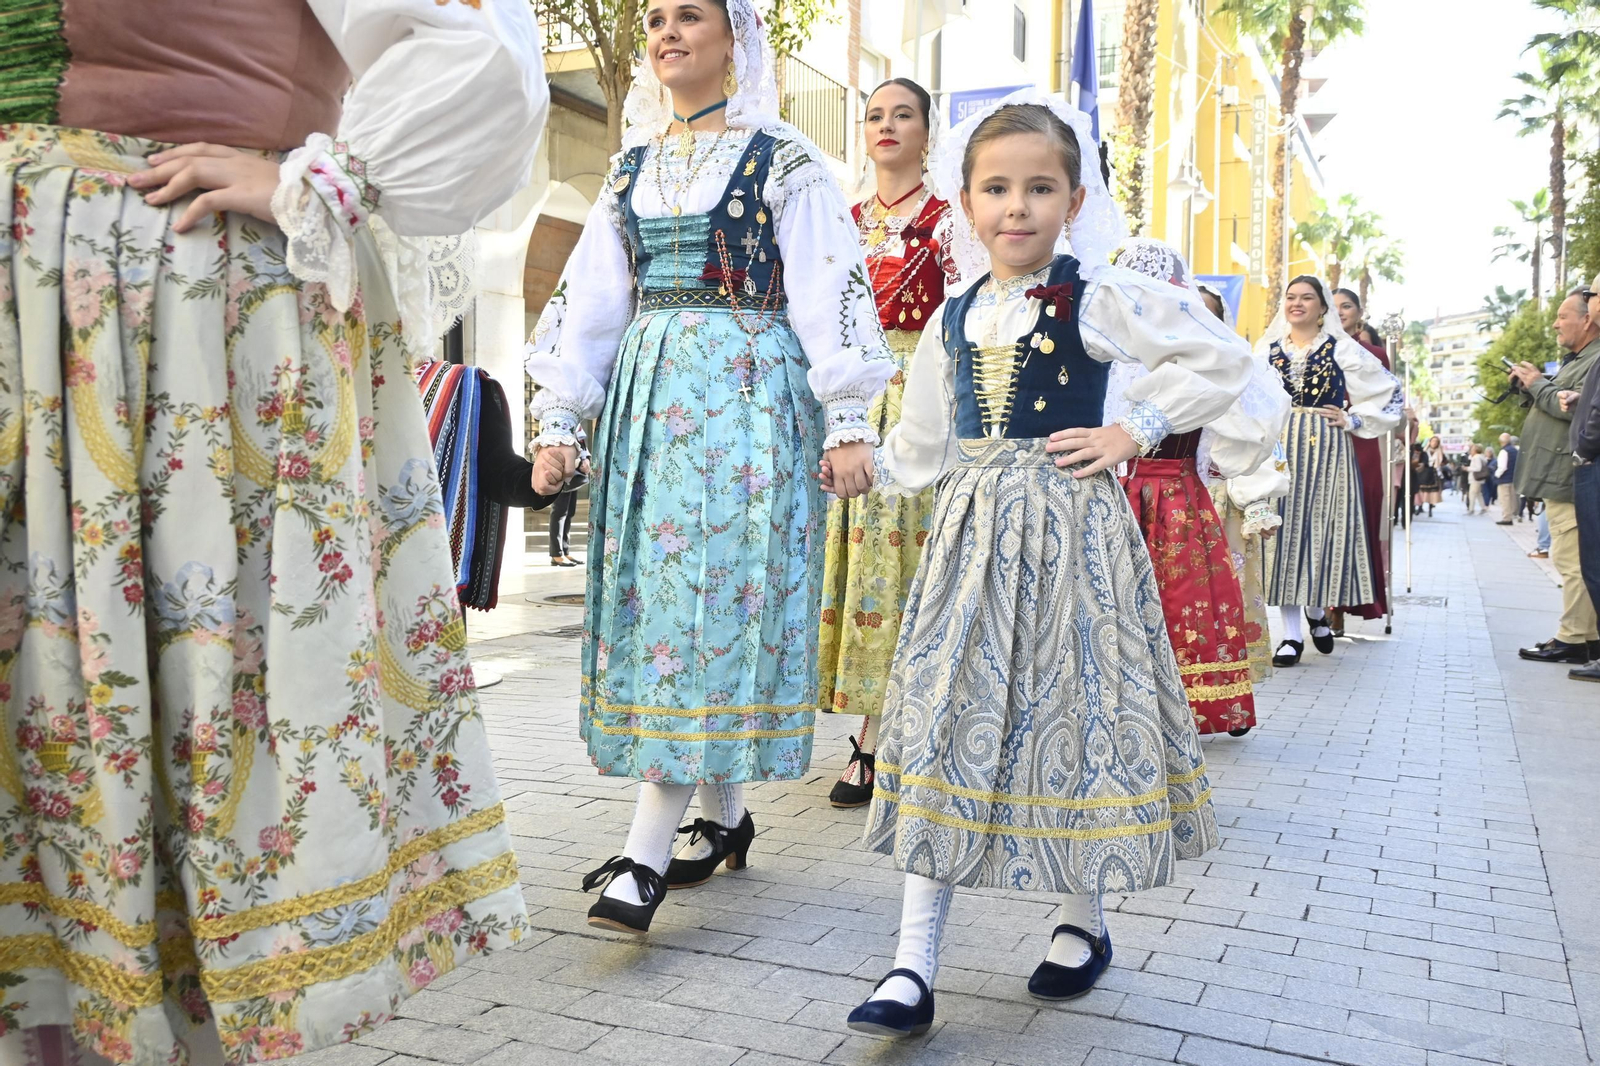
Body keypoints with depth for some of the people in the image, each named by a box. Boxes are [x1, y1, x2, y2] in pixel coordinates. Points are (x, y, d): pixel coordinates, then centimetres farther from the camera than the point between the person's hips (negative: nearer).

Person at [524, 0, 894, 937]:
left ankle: (647, 856, -12)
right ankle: (726, 817, 16)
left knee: (714, 591, -11)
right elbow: (589, 299, 15)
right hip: (647, 394, 6)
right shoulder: (633, 167, 17)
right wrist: (560, 422, 9)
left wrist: (847, 421, -12)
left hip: (750, 395, -6)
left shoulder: (784, 162, 2)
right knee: (654, 592, 3)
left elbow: (828, 293, -4)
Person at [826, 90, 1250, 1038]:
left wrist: (1135, 433, -6)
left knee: (1072, 709, 4)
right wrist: (859, 468, 10)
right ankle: (915, 968, 3)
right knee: (945, 718, -1)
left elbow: (1223, 358, -2)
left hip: (1069, 530, -4)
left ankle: (1084, 922, 29)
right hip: (971, 531, 4)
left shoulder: (1098, 298, -3)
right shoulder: (954, 320, 11)